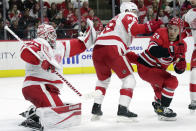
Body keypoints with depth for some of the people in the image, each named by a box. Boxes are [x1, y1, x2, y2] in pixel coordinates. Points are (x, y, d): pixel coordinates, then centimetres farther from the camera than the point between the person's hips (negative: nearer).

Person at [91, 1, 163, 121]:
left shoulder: (116, 19, 38)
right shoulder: (129, 16, 14)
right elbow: (134, 29, -9)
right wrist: (150, 26, -5)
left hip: (97, 48, 8)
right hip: (112, 48, -8)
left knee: (103, 79, 28)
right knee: (129, 79, 3)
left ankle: (96, 109, 19)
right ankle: (122, 110, -7)